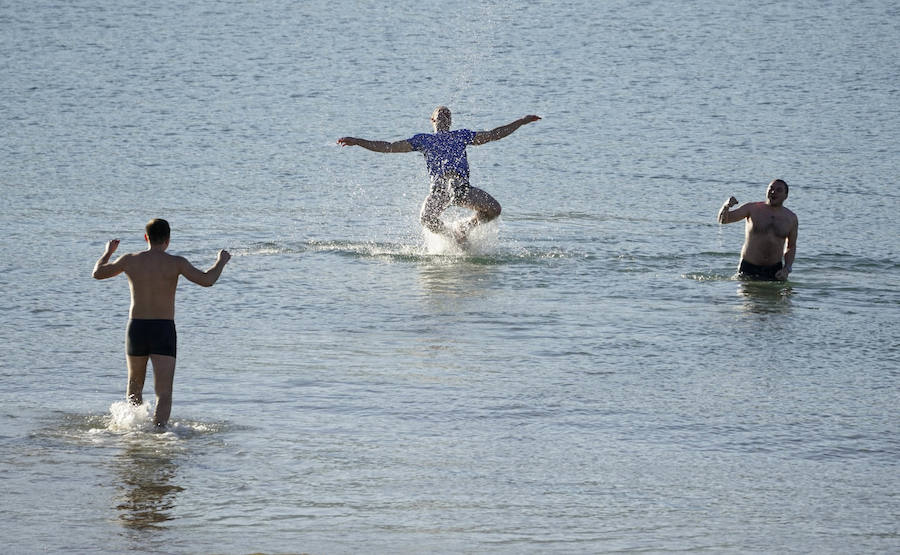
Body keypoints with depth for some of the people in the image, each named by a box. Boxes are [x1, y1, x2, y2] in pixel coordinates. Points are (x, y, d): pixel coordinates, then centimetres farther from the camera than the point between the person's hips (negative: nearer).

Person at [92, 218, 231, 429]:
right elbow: (206, 280, -12)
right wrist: (221, 261, 7)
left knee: (135, 384, 26)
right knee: (164, 393, -7)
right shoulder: (175, 263, -5)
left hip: (136, 327, 3)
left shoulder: (130, 260, 3)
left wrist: (108, 252, 35)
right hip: (163, 330, -3)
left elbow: (97, 273, 17)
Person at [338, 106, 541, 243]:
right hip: (439, 188, -2)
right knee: (427, 218, -32)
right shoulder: (423, 140, 18)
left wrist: (521, 122, 20)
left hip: (462, 186, 2)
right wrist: (358, 142, 7)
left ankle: (465, 229, 8)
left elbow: (493, 135, 24)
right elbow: (389, 147, 15)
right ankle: (453, 236, 0)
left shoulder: (461, 136, 23)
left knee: (493, 209, -20)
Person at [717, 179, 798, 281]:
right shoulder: (753, 209, -2)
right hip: (749, 268, -2)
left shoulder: (791, 218, 3)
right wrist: (726, 206, -31)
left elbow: (791, 247, 12)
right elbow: (723, 220, -9)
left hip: (774, 270, 2)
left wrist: (786, 269, -3)